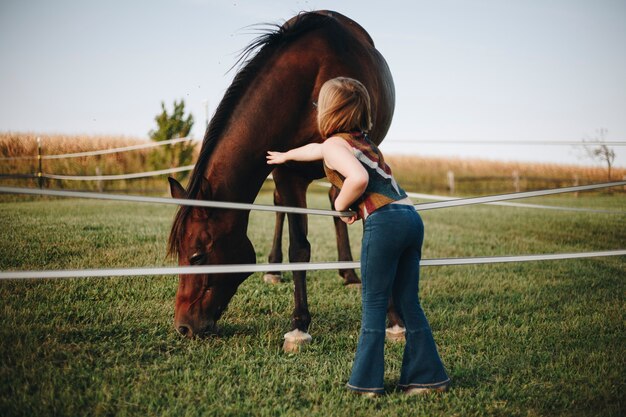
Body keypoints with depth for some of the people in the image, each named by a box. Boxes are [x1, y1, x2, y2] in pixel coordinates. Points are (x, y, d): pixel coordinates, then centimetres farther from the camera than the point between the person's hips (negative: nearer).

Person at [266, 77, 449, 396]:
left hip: (384, 221, -8)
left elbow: (359, 179, -22)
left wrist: (341, 205, -3)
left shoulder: (334, 144, -1)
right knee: (407, 303, 13)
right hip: (412, 217, 8)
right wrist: (285, 155, 63)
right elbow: (316, 149, 47)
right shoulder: (360, 139, 26)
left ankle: (366, 382, 7)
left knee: (374, 303, 1)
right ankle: (428, 376, 16)